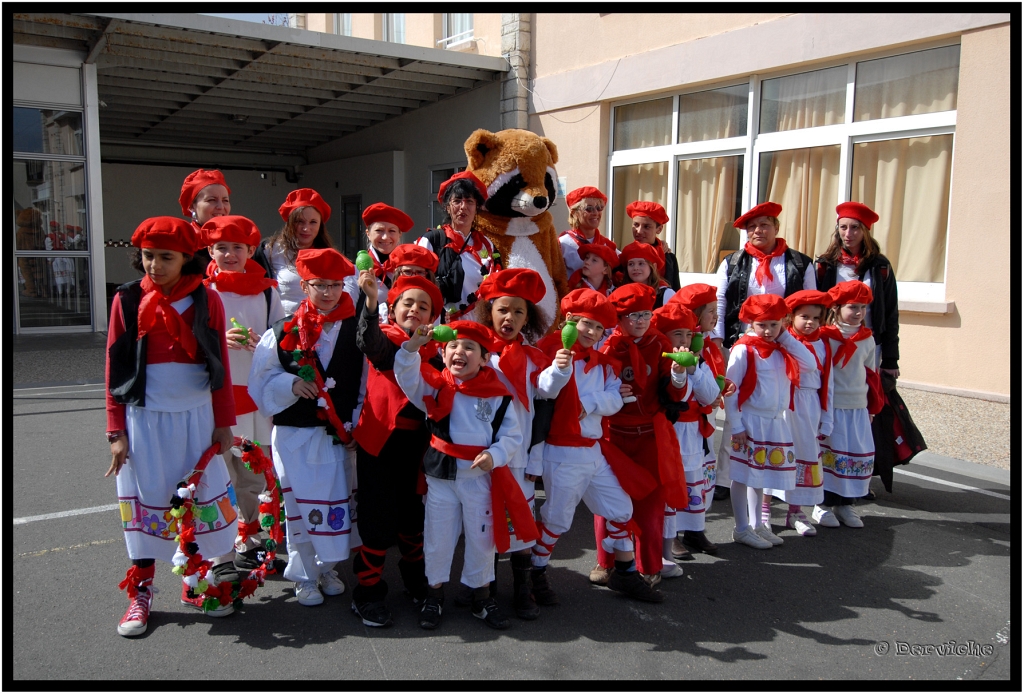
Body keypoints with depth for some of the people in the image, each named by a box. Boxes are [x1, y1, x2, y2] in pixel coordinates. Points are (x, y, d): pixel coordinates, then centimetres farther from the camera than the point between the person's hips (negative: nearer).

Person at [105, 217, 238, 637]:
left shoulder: (206, 300, -1)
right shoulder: (127, 300, -1)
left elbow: (219, 365, 2)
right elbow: (115, 368, 1)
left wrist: (223, 423, 3)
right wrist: (116, 432, -1)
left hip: (195, 416, 0)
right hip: (144, 418, 0)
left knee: (201, 497, 6)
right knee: (145, 501, 8)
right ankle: (140, 594, 22)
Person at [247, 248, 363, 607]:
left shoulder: (357, 332, 1)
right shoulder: (283, 332, -1)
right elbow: (260, 382, 0)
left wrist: (357, 427, -2)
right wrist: (291, 384, -18)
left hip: (338, 435, 1)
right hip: (294, 434, -1)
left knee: (336, 502, 9)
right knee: (299, 504, 6)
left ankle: (327, 567, 30)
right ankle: (304, 576, 23)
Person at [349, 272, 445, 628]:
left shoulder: (433, 351, 6)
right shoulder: (386, 338, -8)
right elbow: (370, 342, -33)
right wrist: (370, 300, -49)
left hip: (415, 443, 5)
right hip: (379, 441, -4)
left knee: (414, 514, 18)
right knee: (378, 518, 0)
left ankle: (416, 579, 39)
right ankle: (367, 590, 17)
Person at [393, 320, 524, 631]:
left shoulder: (497, 394, -6)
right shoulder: (435, 386, -4)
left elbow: (512, 436, -3)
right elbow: (407, 378, -21)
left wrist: (494, 455, -21)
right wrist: (412, 347, -36)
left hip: (481, 475, 0)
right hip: (441, 474, 0)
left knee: (481, 536, 13)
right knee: (438, 535, 12)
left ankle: (482, 596, 32)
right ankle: (434, 593, 32)